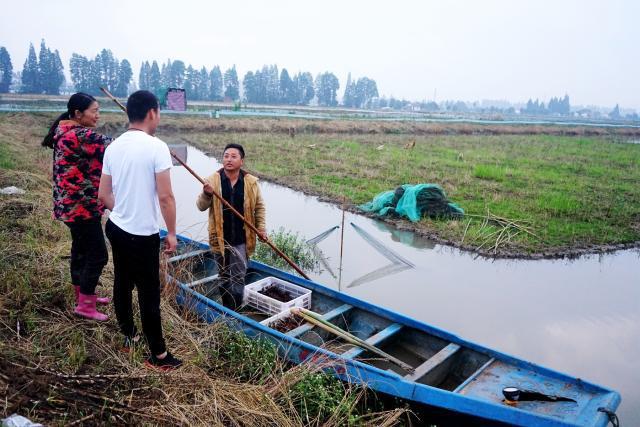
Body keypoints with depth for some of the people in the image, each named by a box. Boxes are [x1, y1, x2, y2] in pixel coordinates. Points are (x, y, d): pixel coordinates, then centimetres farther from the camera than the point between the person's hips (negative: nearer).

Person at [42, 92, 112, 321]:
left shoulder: (66, 132, 12)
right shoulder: (80, 136, -21)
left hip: (73, 204, 11)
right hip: (82, 206, -11)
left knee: (81, 249, 20)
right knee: (98, 254, -3)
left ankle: (83, 294, 34)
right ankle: (85, 305, 8)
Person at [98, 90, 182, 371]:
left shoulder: (113, 147, 4)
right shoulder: (156, 147, -18)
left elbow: (104, 195, 8)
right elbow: (165, 196, -20)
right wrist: (172, 233, -9)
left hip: (116, 228, 8)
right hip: (144, 234, -7)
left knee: (122, 284, 20)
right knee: (149, 294, 1)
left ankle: (128, 336, 39)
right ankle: (158, 355, 12)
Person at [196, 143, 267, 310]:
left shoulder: (251, 182, -2)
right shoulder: (213, 180, -3)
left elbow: (259, 206, 8)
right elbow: (201, 206, -1)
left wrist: (261, 227, 1)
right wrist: (206, 194, -21)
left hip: (241, 239, -1)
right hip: (220, 238, 1)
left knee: (238, 277, 3)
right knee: (223, 275, 16)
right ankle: (226, 309, 31)